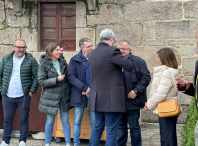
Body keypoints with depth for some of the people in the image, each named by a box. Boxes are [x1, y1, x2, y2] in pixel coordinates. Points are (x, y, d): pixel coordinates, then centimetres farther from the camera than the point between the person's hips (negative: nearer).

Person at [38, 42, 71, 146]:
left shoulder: (63, 62, 8)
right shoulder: (43, 65, -6)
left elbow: (68, 77, 16)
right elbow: (41, 81, -12)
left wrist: (69, 92, 10)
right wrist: (56, 79, -21)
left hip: (63, 96, 4)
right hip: (50, 97, -3)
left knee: (65, 120, 6)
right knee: (50, 121, 6)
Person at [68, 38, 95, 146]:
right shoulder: (75, 60, 2)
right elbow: (71, 77, -6)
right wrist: (83, 88, -15)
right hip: (79, 94, -1)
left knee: (94, 121, 3)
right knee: (77, 121, 7)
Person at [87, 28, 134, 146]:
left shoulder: (92, 53, 9)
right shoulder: (112, 51, -14)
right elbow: (130, 66, -11)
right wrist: (122, 66, 10)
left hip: (97, 99, 7)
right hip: (111, 99, -7)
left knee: (97, 128, 17)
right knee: (111, 131, -1)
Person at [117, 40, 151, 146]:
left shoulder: (138, 61, -3)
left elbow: (146, 77, -7)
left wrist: (136, 91, -14)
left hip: (132, 101, -4)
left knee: (134, 127, 3)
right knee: (120, 126, 14)